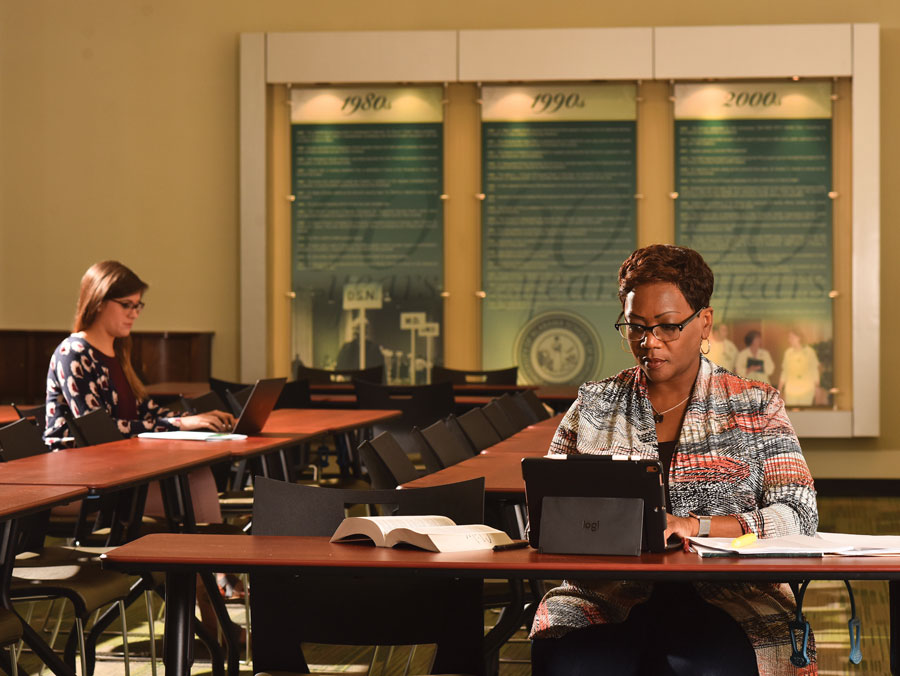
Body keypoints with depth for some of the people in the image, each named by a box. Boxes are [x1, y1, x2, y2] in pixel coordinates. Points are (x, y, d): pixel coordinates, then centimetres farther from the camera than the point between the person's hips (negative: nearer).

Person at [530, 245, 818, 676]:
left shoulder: (756, 406, 12)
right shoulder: (595, 405, 16)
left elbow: (798, 516, 0)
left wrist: (693, 525, -15)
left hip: (726, 597, -1)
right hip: (607, 597, 1)